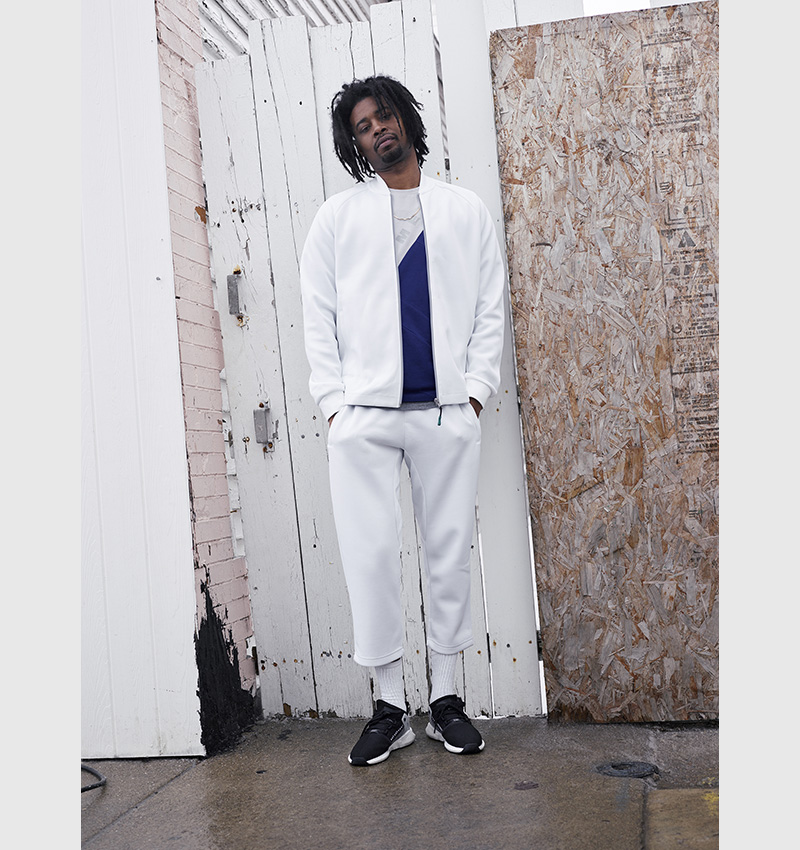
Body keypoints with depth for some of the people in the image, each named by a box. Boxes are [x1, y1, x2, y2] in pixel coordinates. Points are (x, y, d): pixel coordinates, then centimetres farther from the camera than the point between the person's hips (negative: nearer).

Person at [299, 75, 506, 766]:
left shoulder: (466, 211, 14)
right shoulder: (338, 217, 13)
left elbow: (490, 310, 11)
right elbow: (319, 316, 9)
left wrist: (476, 390, -1)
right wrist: (334, 401, -1)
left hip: (448, 412, 1)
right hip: (364, 415, 0)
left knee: (450, 553, 4)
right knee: (372, 555, -3)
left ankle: (445, 697, 18)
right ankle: (391, 708, 11)